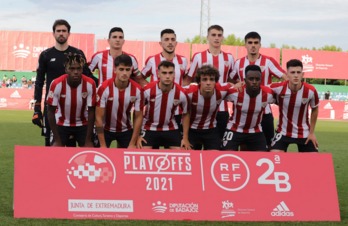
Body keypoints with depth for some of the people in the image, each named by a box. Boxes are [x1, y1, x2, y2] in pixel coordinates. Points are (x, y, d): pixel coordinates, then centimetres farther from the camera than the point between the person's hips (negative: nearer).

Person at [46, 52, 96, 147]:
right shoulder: (56, 84, -25)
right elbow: (50, 112, -15)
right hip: (62, 124, -1)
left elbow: (91, 112, -13)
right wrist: (58, 140, -16)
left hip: (83, 125, 1)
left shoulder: (90, 84, -22)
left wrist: (88, 140, -14)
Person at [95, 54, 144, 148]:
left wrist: (132, 144, -12)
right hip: (106, 129, -2)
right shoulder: (104, 88, -25)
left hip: (126, 130, 2)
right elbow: (99, 117, -20)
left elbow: (138, 117, -9)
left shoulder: (137, 90, -17)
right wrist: (103, 145, -21)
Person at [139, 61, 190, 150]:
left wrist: (185, 138, 0)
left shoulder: (181, 93, -16)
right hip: (149, 128, -1)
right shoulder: (148, 90, -20)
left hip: (170, 129, 2)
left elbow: (185, 114, 2)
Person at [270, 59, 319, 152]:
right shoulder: (278, 88, -21)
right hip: (283, 132, -1)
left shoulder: (310, 91, -18)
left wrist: (312, 132, 3)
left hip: (304, 133, 1)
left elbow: (315, 109, 1)